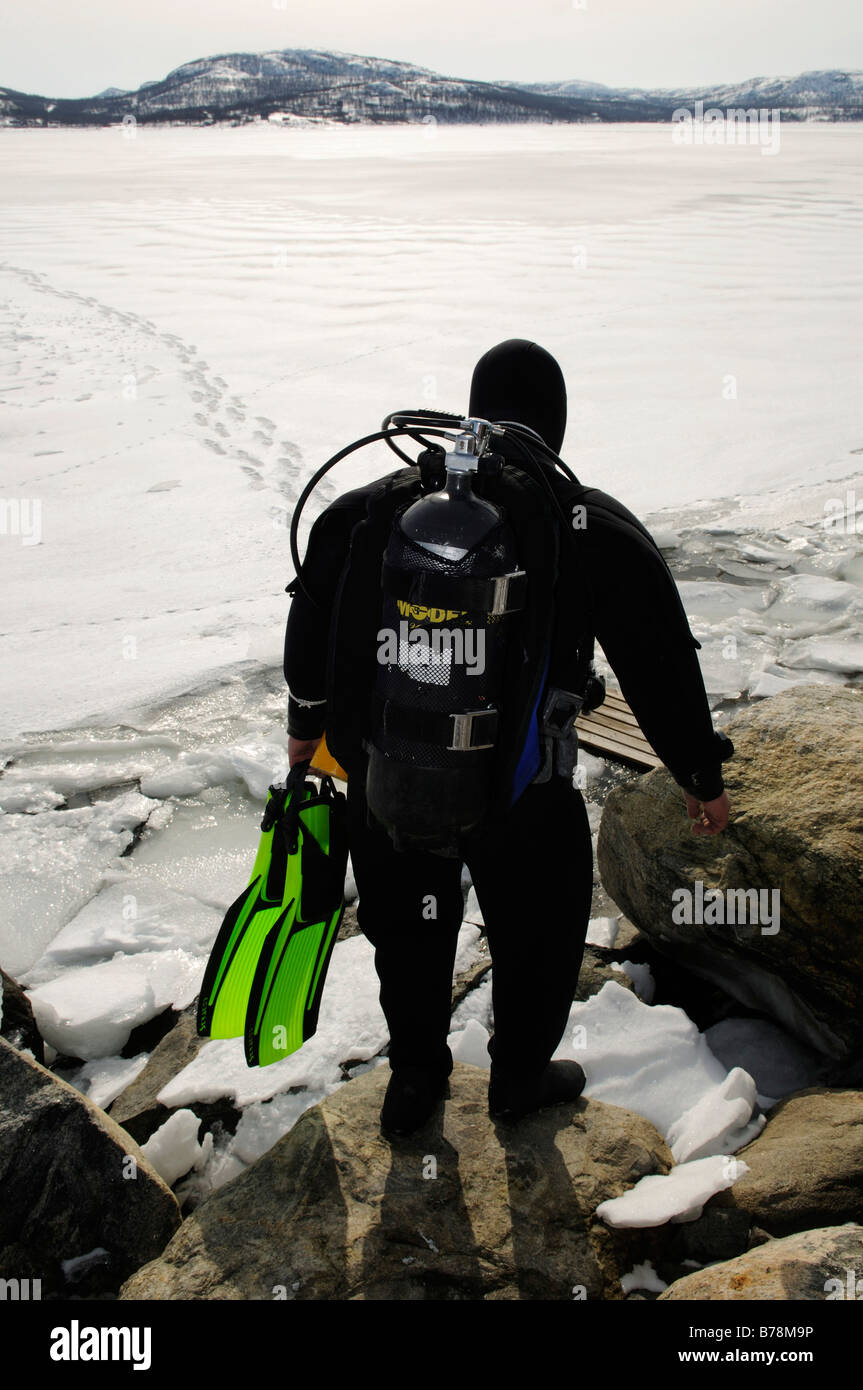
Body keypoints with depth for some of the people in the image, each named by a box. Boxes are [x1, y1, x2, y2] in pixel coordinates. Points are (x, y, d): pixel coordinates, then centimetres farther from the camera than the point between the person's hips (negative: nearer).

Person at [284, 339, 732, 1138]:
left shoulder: (374, 505, 0)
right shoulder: (600, 531, -7)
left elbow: (314, 619, 8)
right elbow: (661, 665, -2)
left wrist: (306, 724, 24)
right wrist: (702, 777, 10)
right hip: (520, 791, -2)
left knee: (409, 924, 25)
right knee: (539, 927, 23)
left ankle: (414, 1079, 43)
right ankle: (520, 1078, 43)